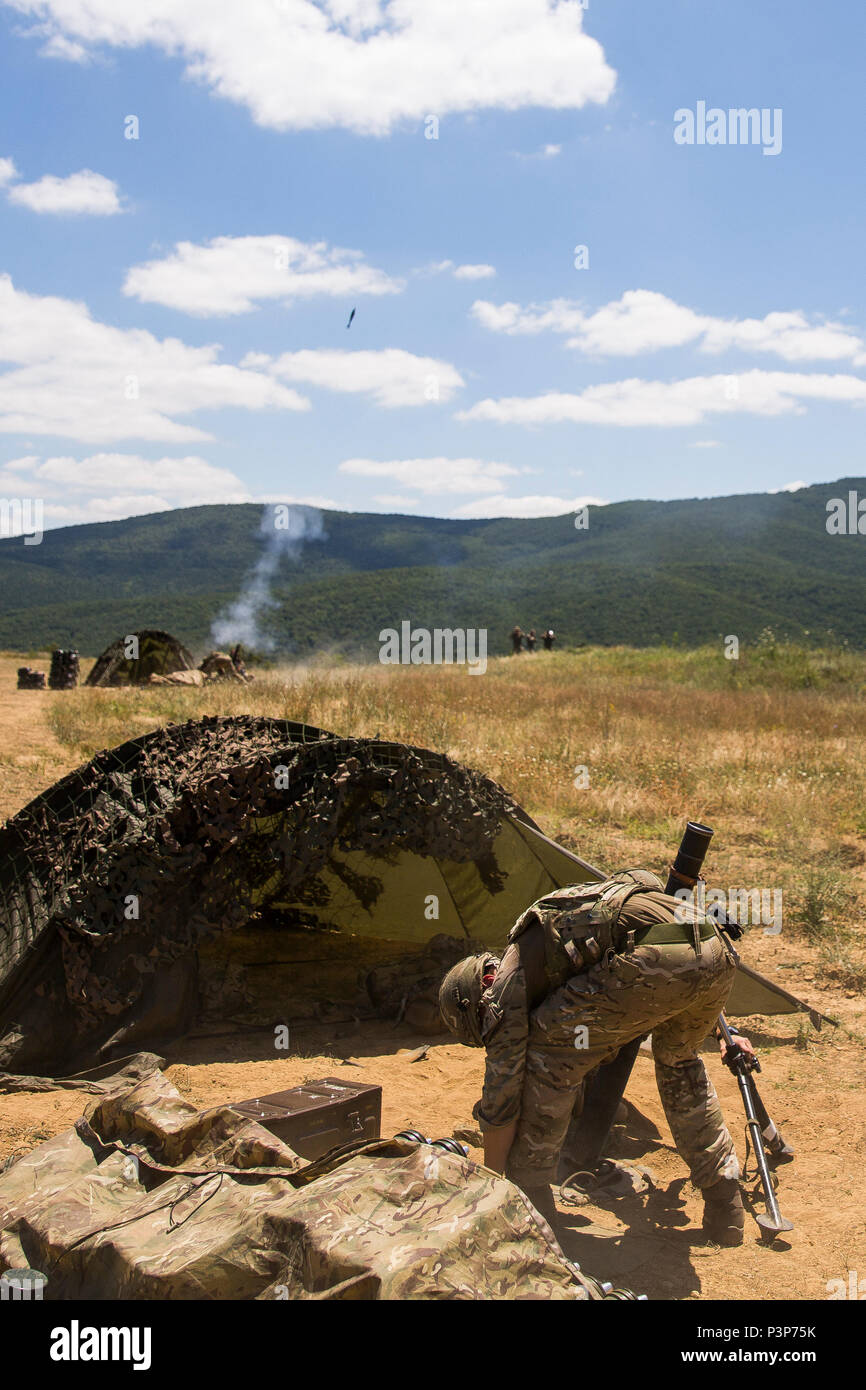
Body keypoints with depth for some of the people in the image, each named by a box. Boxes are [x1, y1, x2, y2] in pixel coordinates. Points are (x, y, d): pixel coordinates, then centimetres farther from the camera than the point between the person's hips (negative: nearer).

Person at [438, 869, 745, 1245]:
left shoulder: (506, 984, 13)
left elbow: (501, 1099, 14)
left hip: (655, 960, -8)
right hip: (715, 950, 8)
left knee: (546, 1052, 11)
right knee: (678, 1061, 34)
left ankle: (528, 1199, 19)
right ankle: (724, 1203, 33)